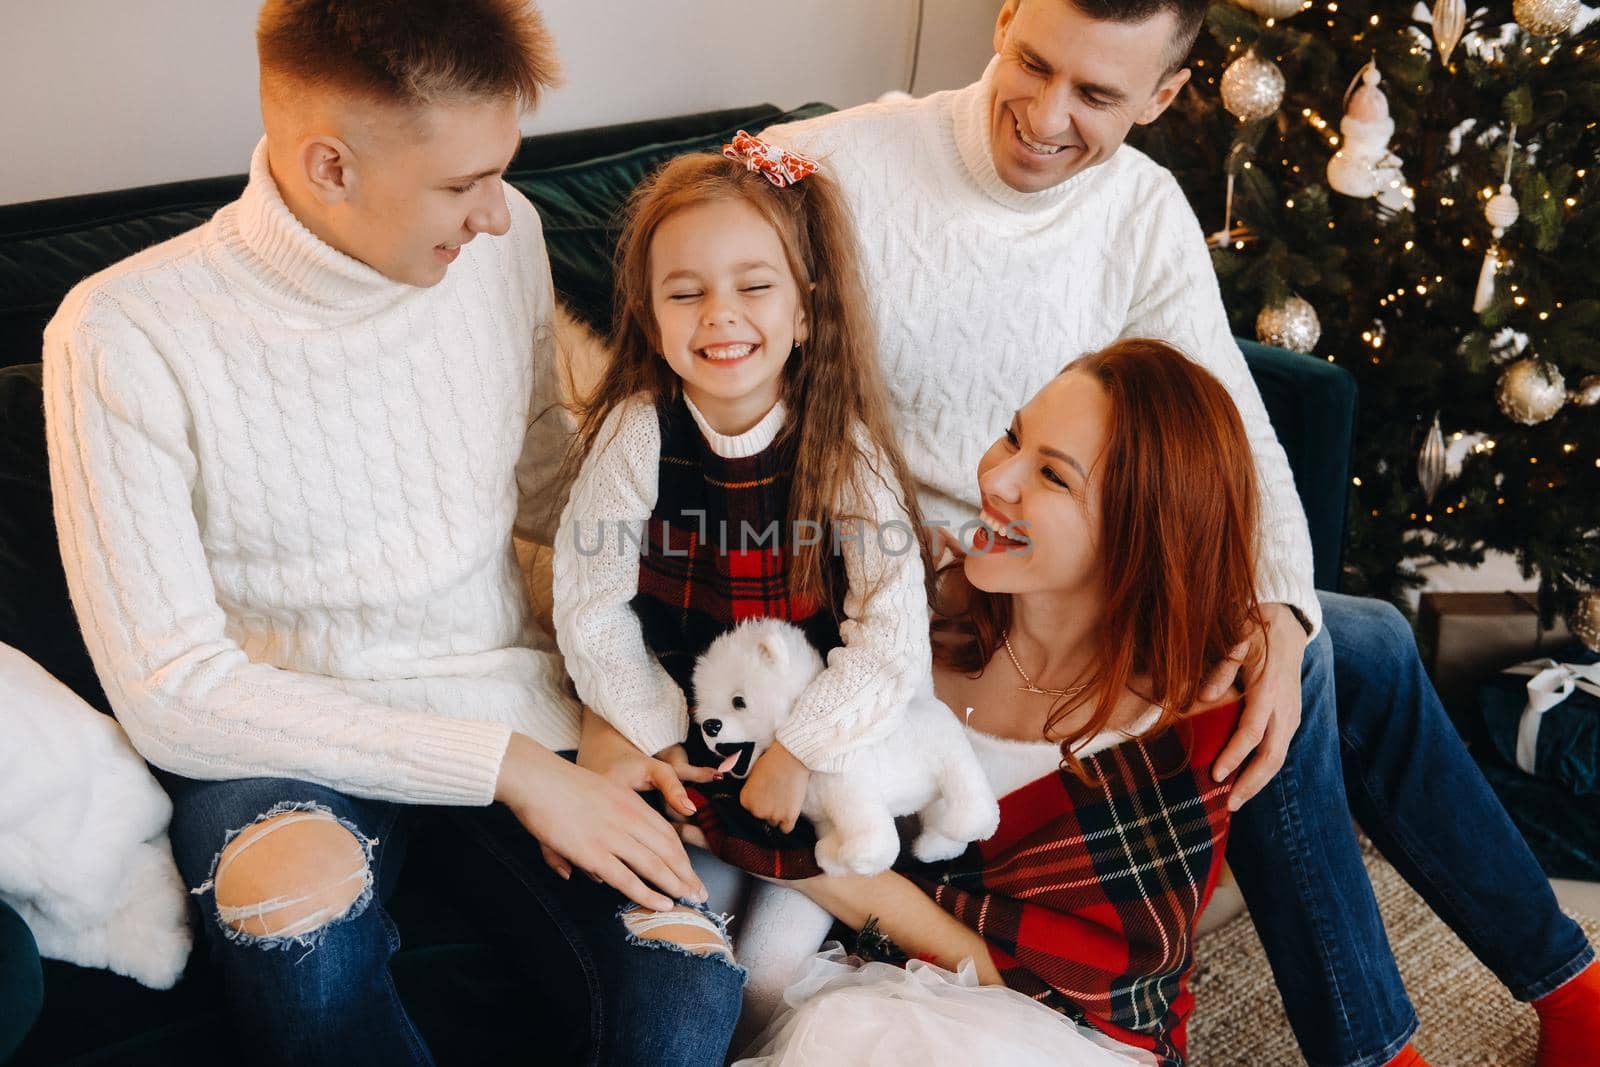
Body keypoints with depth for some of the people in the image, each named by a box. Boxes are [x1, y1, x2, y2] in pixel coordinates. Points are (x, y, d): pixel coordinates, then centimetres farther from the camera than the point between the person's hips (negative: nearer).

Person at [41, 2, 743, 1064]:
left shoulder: (502, 235, 0)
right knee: (296, 896, -37)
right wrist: (502, 765, -19)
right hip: (283, 743, -2)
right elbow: (169, 694, -15)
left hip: (513, 705, 3)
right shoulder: (124, 336, -13)